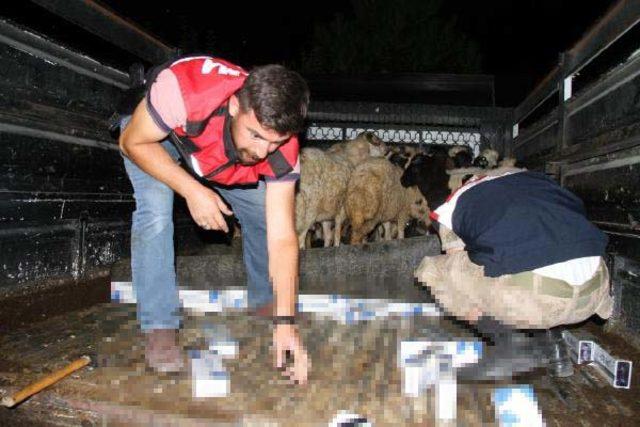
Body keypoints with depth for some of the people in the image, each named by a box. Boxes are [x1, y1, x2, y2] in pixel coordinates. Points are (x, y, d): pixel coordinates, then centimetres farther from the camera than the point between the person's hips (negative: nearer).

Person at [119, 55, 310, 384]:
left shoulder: (282, 154, -33)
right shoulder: (183, 89, -46)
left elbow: (282, 239, -32)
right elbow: (133, 142, -28)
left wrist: (285, 322, -36)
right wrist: (192, 191, -39)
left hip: (220, 153, 3)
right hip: (153, 134, -3)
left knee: (264, 213, -5)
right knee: (155, 213, -27)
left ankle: (263, 302, 22)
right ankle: (159, 329, -13)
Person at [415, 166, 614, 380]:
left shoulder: (452, 205, 18)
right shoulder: (528, 174, 30)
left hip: (532, 291, -6)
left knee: (430, 270, 14)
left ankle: (511, 344, 8)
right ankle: (550, 339, 23)